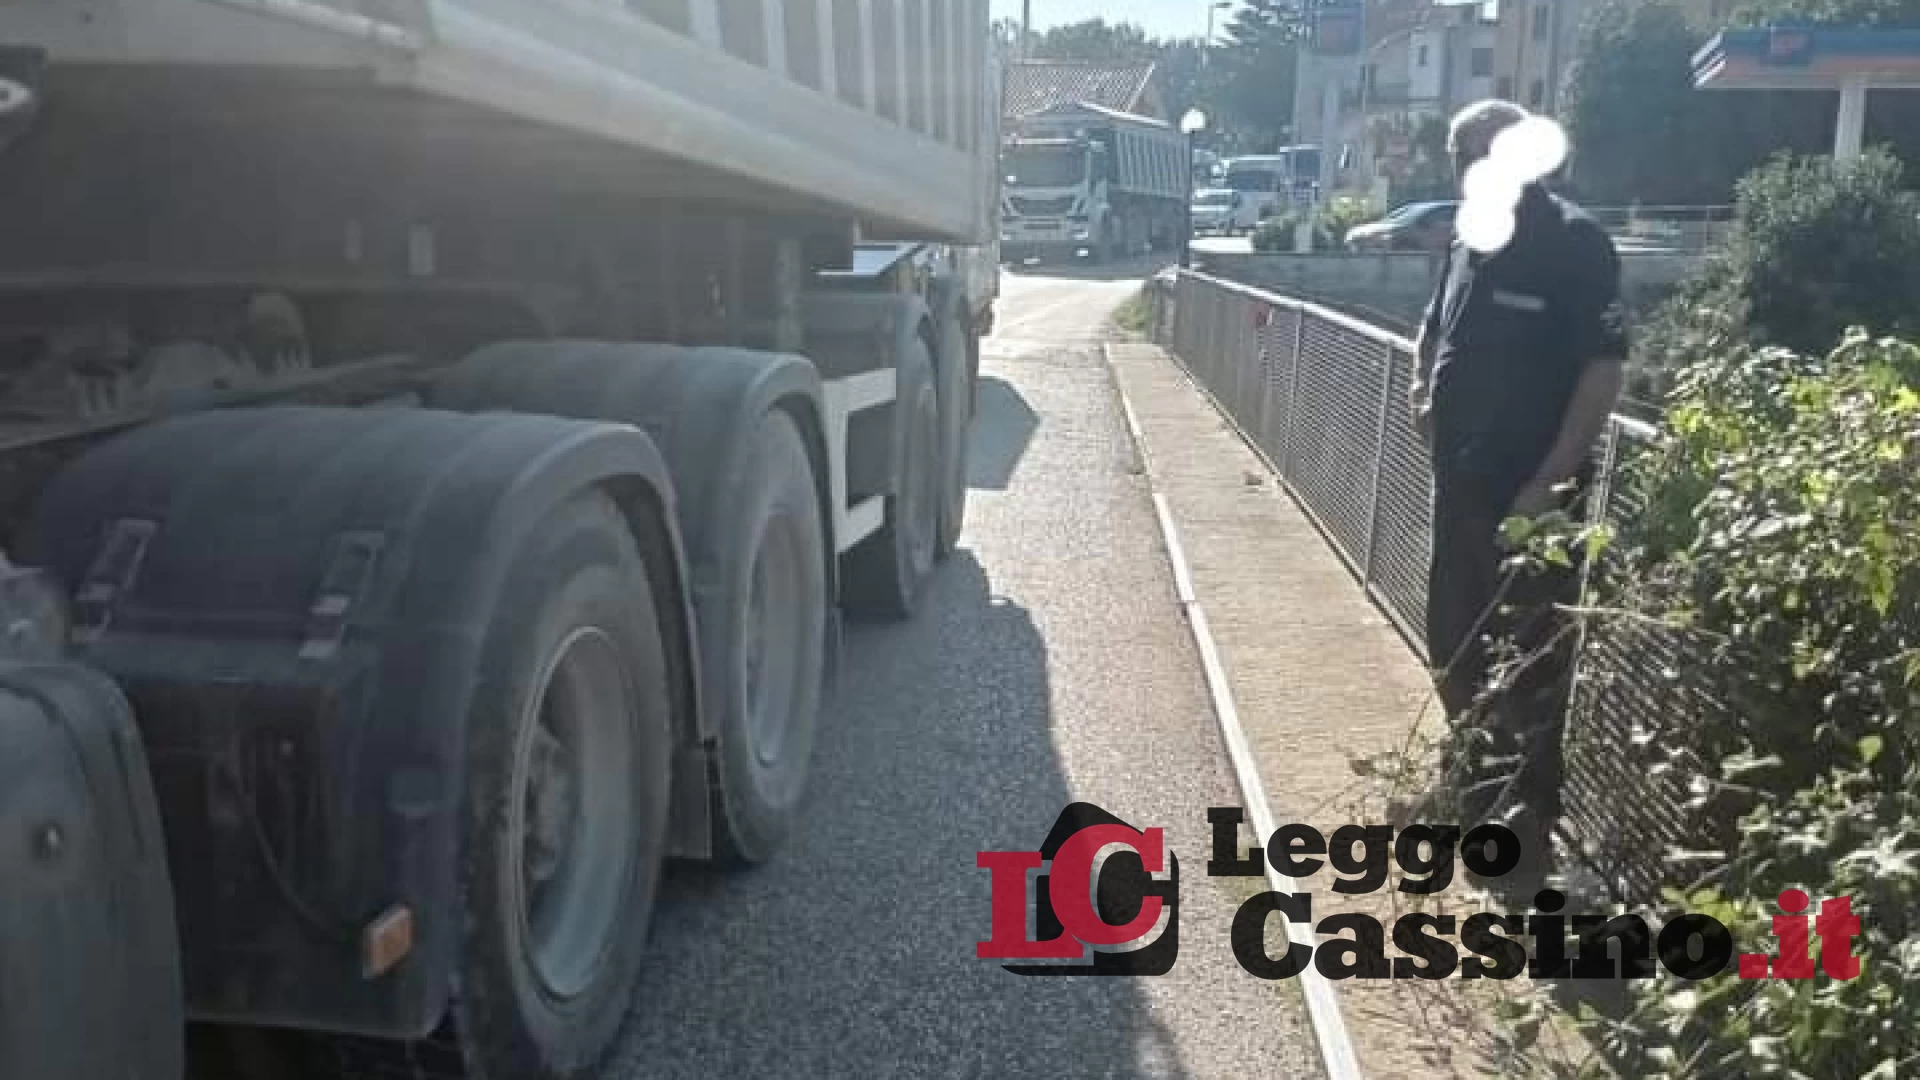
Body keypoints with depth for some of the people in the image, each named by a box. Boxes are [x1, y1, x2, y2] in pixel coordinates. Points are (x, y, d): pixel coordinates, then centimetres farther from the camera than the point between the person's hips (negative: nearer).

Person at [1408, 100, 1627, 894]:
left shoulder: (1575, 245, -12)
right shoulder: (1469, 244, 10)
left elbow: (1604, 367, -17)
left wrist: (1550, 481, -20)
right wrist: (1425, 390, 5)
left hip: (1531, 492, -7)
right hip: (1461, 483, 8)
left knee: (1531, 662, 1)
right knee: (1454, 646, 17)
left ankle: (1528, 825, 14)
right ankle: (1473, 790, 37)